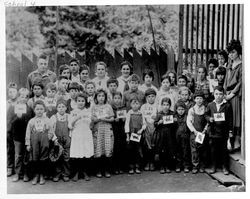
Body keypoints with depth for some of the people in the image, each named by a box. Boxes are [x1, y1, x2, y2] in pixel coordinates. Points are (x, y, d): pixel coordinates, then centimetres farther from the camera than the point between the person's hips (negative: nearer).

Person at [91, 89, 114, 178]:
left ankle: (107, 170, 5)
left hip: (107, 130, 0)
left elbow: (112, 119, 5)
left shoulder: (108, 106, 9)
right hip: (97, 130, 0)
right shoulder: (94, 107, 9)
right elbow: (92, 119, 1)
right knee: (98, 151, -3)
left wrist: (105, 119, -10)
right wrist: (100, 118, -15)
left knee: (108, 150, -5)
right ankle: (98, 171, 7)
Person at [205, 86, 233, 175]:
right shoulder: (210, 105, 3)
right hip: (213, 132, 2)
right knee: (213, 150, 9)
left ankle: (225, 167, 19)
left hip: (224, 132, -1)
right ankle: (214, 166, 22)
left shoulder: (227, 105, -2)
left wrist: (230, 130, -1)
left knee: (224, 150, 7)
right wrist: (209, 119, -10)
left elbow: (230, 119, 0)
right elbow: (206, 115, 11)